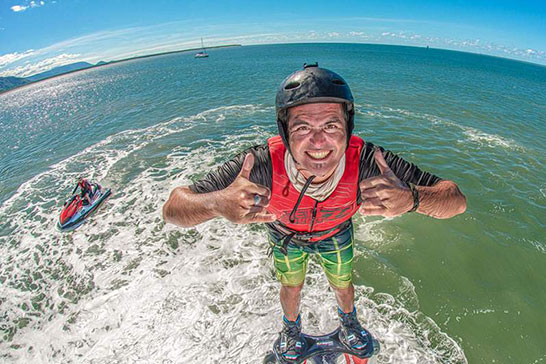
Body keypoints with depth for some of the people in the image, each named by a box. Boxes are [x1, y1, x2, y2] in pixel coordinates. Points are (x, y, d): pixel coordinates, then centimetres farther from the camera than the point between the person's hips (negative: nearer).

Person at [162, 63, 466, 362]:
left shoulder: (365, 162, -41)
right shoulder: (264, 165, -43)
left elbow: (457, 201, -33)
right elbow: (173, 208, -38)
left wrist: (410, 197, -56)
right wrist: (217, 204, -62)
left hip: (336, 233, 1)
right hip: (285, 233, 0)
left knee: (342, 285, 24)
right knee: (291, 287, 23)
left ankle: (349, 320, 65)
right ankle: (291, 327, 63)